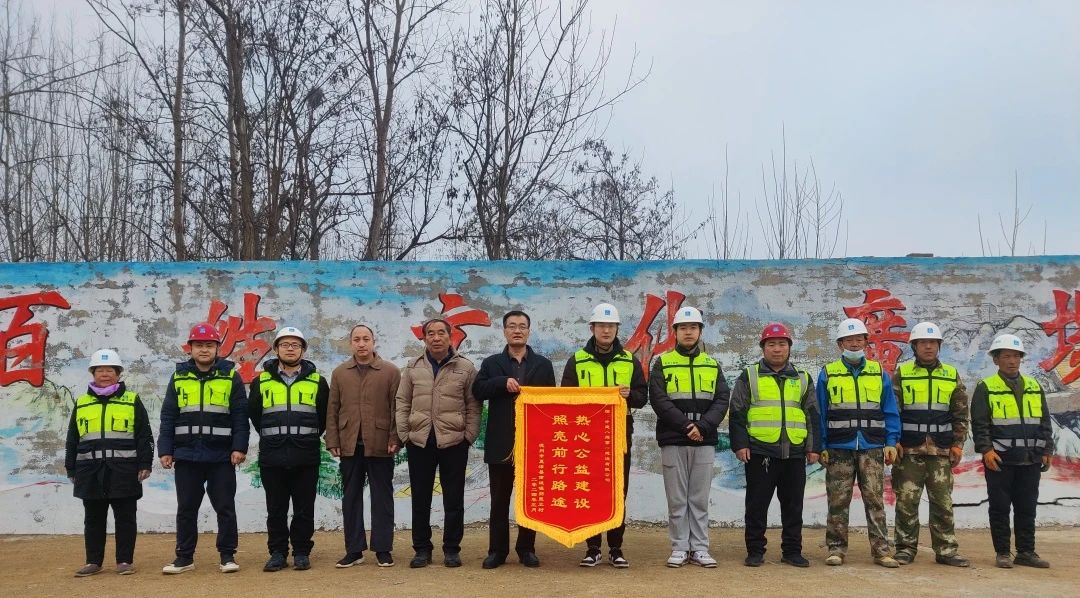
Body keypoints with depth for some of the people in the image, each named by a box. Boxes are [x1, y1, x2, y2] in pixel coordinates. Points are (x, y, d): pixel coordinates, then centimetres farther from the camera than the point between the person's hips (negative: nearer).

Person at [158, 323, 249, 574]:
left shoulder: (230, 376, 2)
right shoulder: (179, 377, 8)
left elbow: (240, 415, -1)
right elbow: (168, 416, 7)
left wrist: (240, 447, -10)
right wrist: (165, 450, 1)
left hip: (221, 456, -2)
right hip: (186, 455, 2)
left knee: (225, 507, 3)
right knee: (186, 508, 8)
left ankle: (227, 556, 12)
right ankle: (184, 556, 18)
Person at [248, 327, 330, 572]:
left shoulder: (317, 382, 7)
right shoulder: (262, 381, 8)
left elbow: (326, 416, 13)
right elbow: (253, 414, 16)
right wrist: (272, 437, 14)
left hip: (306, 457, -1)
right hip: (272, 457, 1)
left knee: (304, 510, 3)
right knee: (276, 510, 5)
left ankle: (302, 552, 12)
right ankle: (277, 553, 14)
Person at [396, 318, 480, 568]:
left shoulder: (465, 367, 0)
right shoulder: (413, 368, 6)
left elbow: (473, 406, 2)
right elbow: (402, 403, 9)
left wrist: (469, 435, -4)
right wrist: (404, 433, 1)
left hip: (454, 442, -2)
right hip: (419, 442, 2)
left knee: (453, 499, 4)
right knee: (420, 499, 8)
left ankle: (451, 549, 16)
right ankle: (422, 549, 19)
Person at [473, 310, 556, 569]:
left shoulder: (543, 364, 9)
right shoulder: (492, 363, 9)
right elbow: (477, 390, -4)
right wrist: (503, 382, -18)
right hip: (501, 443, 0)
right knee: (499, 499, 5)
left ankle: (526, 548, 15)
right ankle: (497, 550, 12)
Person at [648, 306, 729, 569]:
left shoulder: (712, 365, 11)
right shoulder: (663, 363, 4)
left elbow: (721, 401, 3)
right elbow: (658, 399, -6)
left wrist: (702, 426, -13)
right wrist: (686, 425, -15)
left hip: (704, 441, 2)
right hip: (673, 441, -2)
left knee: (700, 498, 6)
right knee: (677, 498, 2)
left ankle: (700, 548, 12)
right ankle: (680, 548, 10)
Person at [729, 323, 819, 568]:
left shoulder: (802, 379, 14)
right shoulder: (749, 376, 6)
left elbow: (812, 416, 15)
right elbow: (737, 413, 2)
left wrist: (813, 447, 8)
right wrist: (740, 444, -7)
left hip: (794, 453, 3)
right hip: (760, 451, -3)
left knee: (793, 505, 8)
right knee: (757, 504, 2)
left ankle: (792, 550, 17)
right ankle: (755, 551, 10)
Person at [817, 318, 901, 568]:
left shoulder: (879, 372, 9)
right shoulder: (828, 374, 6)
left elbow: (890, 411, 10)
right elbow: (820, 413, 6)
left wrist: (891, 443, 0)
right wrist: (821, 447, 0)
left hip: (872, 448, 1)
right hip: (839, 449, 0)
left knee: (875, 500, 0)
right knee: (838, 501, 3)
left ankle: (881, 550, 5)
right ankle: (836, 549, 10)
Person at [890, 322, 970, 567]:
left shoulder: (951, 375, 9)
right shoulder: (901, 374, 2)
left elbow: (961, 415, 11)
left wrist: (957, 445, 4)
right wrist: (893, 441, -7)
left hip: (941, 451, 2)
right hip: (908, 450, -2)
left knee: (943, 503, 4)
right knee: (906, 502, 1)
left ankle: (946, 550, 11)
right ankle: (905, 548, 10)